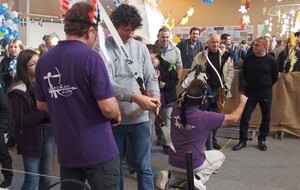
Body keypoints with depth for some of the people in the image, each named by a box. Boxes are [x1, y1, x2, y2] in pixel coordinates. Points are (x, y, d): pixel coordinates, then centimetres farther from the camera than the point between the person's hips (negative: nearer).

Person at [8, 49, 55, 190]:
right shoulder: (18, 91, -11)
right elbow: (19, 121, -14)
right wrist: (44, 112, -21)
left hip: (49, 131, 5)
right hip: (31, 136, -5)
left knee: (46, 176, 15)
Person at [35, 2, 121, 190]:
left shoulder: (44, 60, 2)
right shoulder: (91, 57, -16)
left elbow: (41, 105, 12)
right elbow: (107, 107, -20)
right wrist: (117, 116, 1)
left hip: (66, 151, 6)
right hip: (99, 150, -5)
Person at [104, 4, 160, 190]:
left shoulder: (141, 47, 5)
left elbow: (151, 78, 8)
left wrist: (155, 95, -14)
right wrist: (135, 97, -28)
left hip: (139, 117, 2)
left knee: (144, 166, 10)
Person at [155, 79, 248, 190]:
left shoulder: (175, 112, -9)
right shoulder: (205, 117, -21)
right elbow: (234, 118, -7)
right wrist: (243, 102, 8)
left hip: (173, 163, 5)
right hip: (192, 164, -5)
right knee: (220, 156, 22)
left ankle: (170, 176, 9)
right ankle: (199, 178, -3)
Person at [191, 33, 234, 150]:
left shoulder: (225, 56, 6)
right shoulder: (200, 56, 0)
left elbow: (230, 71, 7)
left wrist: (226, 85, -4)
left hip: (218, 90, 2)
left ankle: (213, 140, 23)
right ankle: (208, 143, 9)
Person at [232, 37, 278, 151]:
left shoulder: (271, 60, -9)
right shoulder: (248, 58, -4)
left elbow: (275, 77, 4)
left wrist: (267, 86, 9)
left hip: (265, 93, -1)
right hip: (250, 92, 1)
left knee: (266, 117, 10)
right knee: (245, 116, -1)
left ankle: (262, 140, 26)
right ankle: (243, 140, 12)